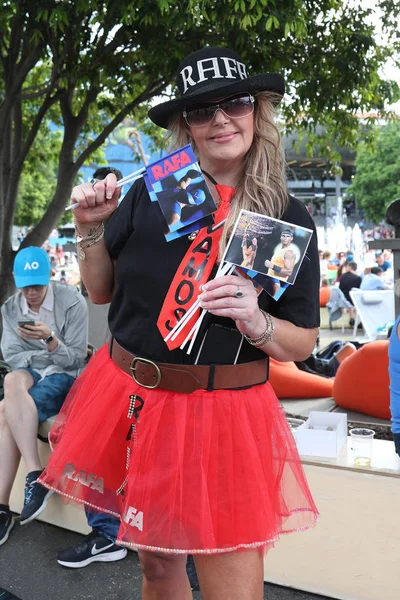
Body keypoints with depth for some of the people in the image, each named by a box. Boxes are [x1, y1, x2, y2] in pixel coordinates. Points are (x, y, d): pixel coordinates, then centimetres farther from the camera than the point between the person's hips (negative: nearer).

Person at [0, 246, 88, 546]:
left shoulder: (72, 302, -9)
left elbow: (75, 358, -11)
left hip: (65, 376, -4)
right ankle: (35, 474, -33)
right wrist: (50, 355, -13)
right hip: (32, 373, 4)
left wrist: (49, 339, -27)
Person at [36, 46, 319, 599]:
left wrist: (257, 323, -18)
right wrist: (91, 228, -6)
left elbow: (304, 342, 1)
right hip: (129, 401, 3)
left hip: (225, 414, -2)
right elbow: (101, 292, 10)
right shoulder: (152, 191, -1)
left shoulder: (289, 218, -3)